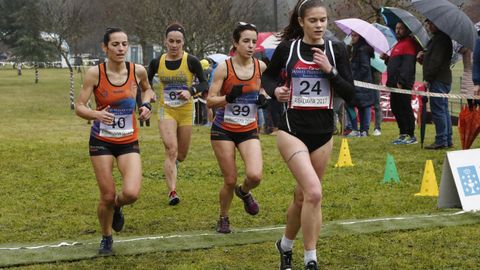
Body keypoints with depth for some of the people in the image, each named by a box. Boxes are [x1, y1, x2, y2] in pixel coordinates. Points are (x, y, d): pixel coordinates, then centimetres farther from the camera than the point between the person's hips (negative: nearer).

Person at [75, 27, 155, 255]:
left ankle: (116, 206, 21)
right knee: (107, 196, -1)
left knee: (131, 193, -17)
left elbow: (147, 89, 17)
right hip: (101, 141, -1)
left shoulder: (137, 71, -6)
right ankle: (106, 238, 27)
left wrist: (146, 104, -4)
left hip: (129, 142, 1)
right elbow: (79, 107, -11)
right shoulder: (95, 73, -13)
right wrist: (97, 114, -31)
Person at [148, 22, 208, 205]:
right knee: (171, 149, -18)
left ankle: (173, 163, 49)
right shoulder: (157, 63, -2)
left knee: (181, 155, 11)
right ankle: (172, 192, -19)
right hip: (166, 111, 0)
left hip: (186, 112, 1)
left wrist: (191, 91, -24)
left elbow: (205, 84, -5)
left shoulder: (191, 61, -8)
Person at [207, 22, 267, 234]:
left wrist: (264, 99, -6)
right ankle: (223, 218, 25)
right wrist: (228, 97, -31)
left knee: (255, 176, -17)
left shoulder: (261, 67, -3)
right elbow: (210, 101, -12)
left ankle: (244, 192, 20)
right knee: (230, 180, -2)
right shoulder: (224, 68, -11)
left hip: (249, 130, 2)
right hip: (223, 130, -2)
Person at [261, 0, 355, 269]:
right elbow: (268, 76, 14)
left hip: (323, 133, 3)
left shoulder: (337, 50, 0)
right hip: (293, 130, -3)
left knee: (304, 196, 12)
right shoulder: (287, 48, -3)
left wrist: (329, 70, -15)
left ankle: (285, 246, 36)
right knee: (314, 193, -19)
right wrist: (275, 90, -7)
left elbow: (350, 94, -2)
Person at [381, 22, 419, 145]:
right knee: (396, 109, 12)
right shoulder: (398, 44, 23)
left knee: (405, 109, -8)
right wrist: (387, 58, 9)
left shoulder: (409, 44, -9)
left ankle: (412, 136, -4)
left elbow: (407, 65, -19)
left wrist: (401, 81, -25)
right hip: (395, 84, 10)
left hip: (403, 85, -10)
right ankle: (403, 134, 20)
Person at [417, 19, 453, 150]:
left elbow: (436, 61, -20)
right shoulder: (437, 39, 21)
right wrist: (422, 58, 8)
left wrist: (428, 78, -19)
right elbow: (430, 60, 28)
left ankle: (441, 141, -11)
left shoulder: (441, 39, -12)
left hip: (438, 80, -11)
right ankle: (448, 140, 15)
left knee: (438, 111, -10)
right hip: (444, 80, 11)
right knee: (443, 110, 12)